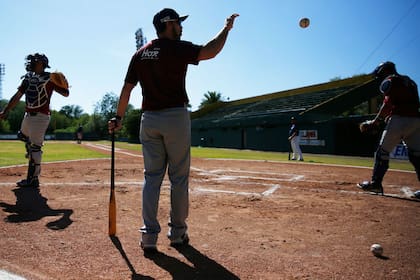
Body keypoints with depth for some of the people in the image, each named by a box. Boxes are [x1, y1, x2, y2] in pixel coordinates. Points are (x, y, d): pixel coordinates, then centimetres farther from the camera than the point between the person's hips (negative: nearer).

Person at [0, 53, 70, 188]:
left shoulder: (50, 78, -6)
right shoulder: (28, 78, 13)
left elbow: (66, 93, -10)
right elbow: (17, 96, 14)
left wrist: (62, 86, -31)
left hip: (41, 116, -7)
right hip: (28, 115, 8)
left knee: (35, 147, -6)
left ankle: (33, 179, -1)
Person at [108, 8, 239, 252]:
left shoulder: (140, 54, 11)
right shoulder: (177, 48, -5)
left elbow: (126, 89, 8)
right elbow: (210, 51, -16)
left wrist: (119, 117, 13)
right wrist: (227, 28, 0)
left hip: (149, 120, 5)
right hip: (176, 117, -5)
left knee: (152, 176, 8)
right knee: (179, 177, 6)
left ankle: (149, 235, 7)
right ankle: (177, 232, 16)